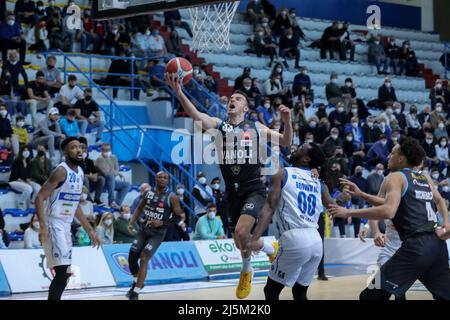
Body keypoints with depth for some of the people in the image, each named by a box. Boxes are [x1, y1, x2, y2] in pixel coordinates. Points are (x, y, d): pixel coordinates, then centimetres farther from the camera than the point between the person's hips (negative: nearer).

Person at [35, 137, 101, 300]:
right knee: (62, 273, -15)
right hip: (54, 224, -9)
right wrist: (43, 226, -31)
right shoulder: (61, 171, -15)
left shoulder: (80, 172, 11)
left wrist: (89, 229, 21)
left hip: (66, 225, 9)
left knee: (65, 273, 12)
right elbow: (40, 198, -20)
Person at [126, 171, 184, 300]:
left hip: (158, 233, -5)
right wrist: (131, 223, 3)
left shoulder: (171, 197, -9)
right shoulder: (148, 192, 4)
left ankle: (136, 292, -13)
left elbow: (178, 217, -7)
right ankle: (137, 282, 33)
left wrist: (162, 223, -19)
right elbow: (139, 208, 16)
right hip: (143, 230, 5)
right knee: (131, 258, 5)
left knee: (144, 258, -18)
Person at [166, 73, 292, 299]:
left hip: (254, 189, -3)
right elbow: (196, 115, -16)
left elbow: (285, 143, 9)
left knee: (241, 232, -23)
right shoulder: (219, 125, 3)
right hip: (233, 192, 3)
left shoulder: (255, 127, 5)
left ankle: (246, 269, 5)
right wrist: (179, 92, -32)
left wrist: (287, 122, -11)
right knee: (240, 241, 10)